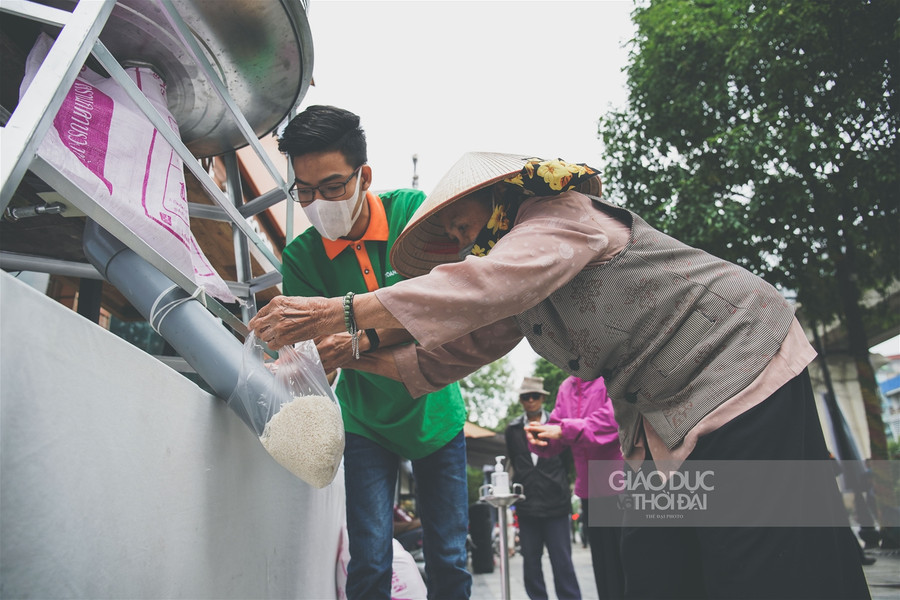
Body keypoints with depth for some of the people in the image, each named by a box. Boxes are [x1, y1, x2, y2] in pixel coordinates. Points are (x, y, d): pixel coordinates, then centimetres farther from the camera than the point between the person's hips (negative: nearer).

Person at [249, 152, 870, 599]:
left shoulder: (560, 210, -13)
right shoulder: (515, 305, 14)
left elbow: (488, 283, -31)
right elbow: (451, 354, 13)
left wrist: (340, 312, -33)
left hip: (739, 366, -8)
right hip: (664, 422, 8)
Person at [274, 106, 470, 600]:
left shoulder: (415, 211, -14)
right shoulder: (301, 256, -12)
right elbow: (314, 354, -14)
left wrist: (364, 338, -37)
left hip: (434, 410, 0)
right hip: (366, 420, 0)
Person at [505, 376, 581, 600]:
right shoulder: (512, 429, 6)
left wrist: (559, 482, 8)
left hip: (555, 503, -3)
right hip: (527, 505, 3)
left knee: (562, 561, 2)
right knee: (530, 560, 9)